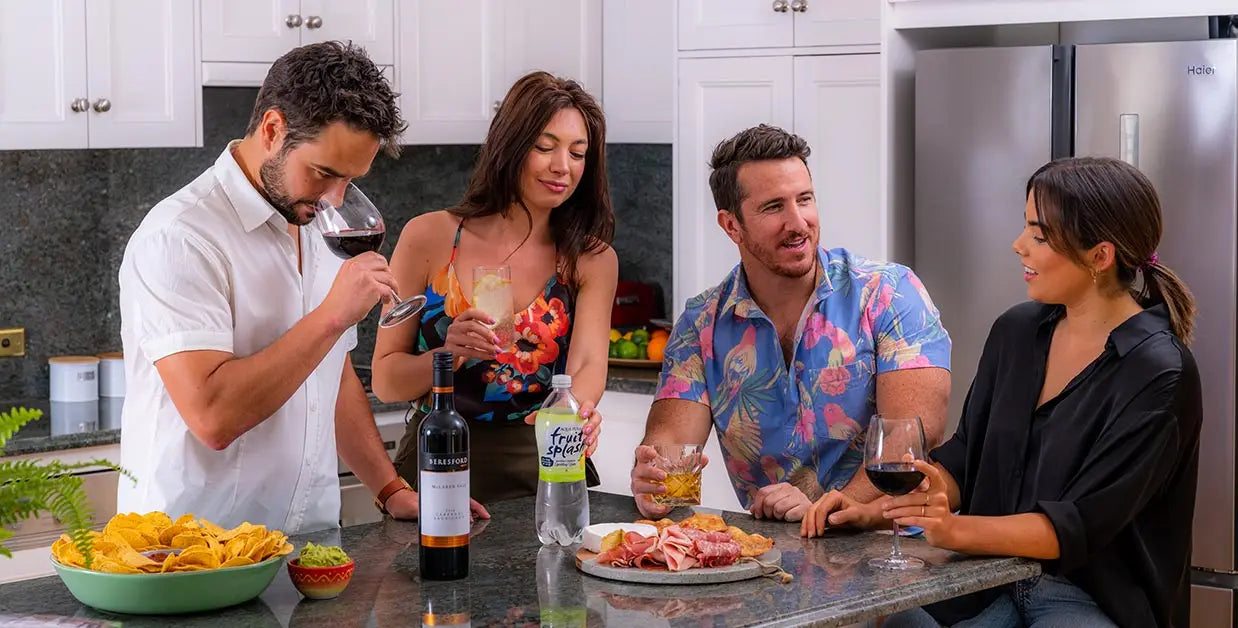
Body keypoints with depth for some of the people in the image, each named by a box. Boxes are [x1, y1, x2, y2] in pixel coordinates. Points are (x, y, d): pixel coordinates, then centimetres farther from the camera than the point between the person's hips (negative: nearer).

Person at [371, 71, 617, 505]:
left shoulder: (592, 261, 8)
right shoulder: (430, 238, 3)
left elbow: (588, 364, -8)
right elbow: (385, 381, 3)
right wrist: (450, 353, -16)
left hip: (545, 469, 1)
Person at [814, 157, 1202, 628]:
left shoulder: (1157, 374, -14)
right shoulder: (1017, 331, 8)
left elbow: (1082, 524, -20)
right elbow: (965, 455, 13)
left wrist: (956, 529, -33)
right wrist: (882, 510, -5)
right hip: (995, 586, 6)